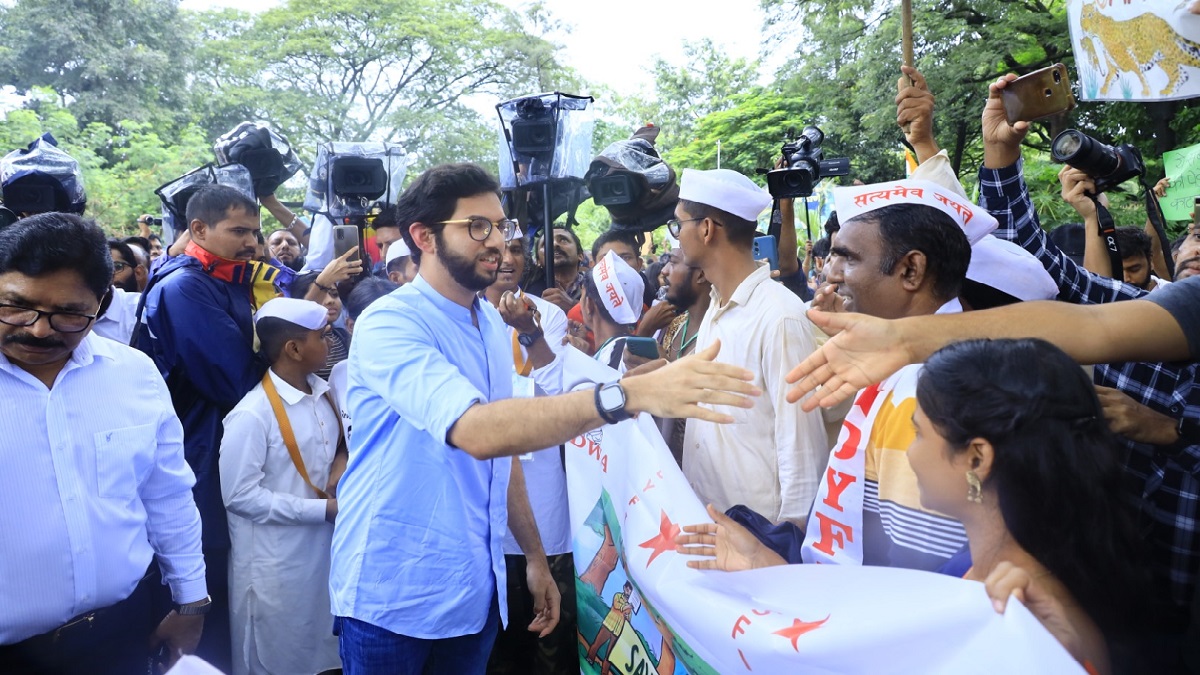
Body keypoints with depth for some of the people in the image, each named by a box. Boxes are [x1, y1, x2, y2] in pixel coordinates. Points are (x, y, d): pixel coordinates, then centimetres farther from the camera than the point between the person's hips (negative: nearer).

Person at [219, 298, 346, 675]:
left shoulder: (323, 394, 1)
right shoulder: (252, 415, -21)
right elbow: (240, 495, -21)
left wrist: (342, 461, -6)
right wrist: (324, 509, -20)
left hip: (323, 550, 7)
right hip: (275, 565, -7)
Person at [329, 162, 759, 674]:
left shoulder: (493, 325, 6)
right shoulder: (388, 324, -18)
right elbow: (476, 432, -34)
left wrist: (535, 557, 14)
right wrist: (629, 394, -42)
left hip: (474, 592, 6)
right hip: (392, 597, -6)